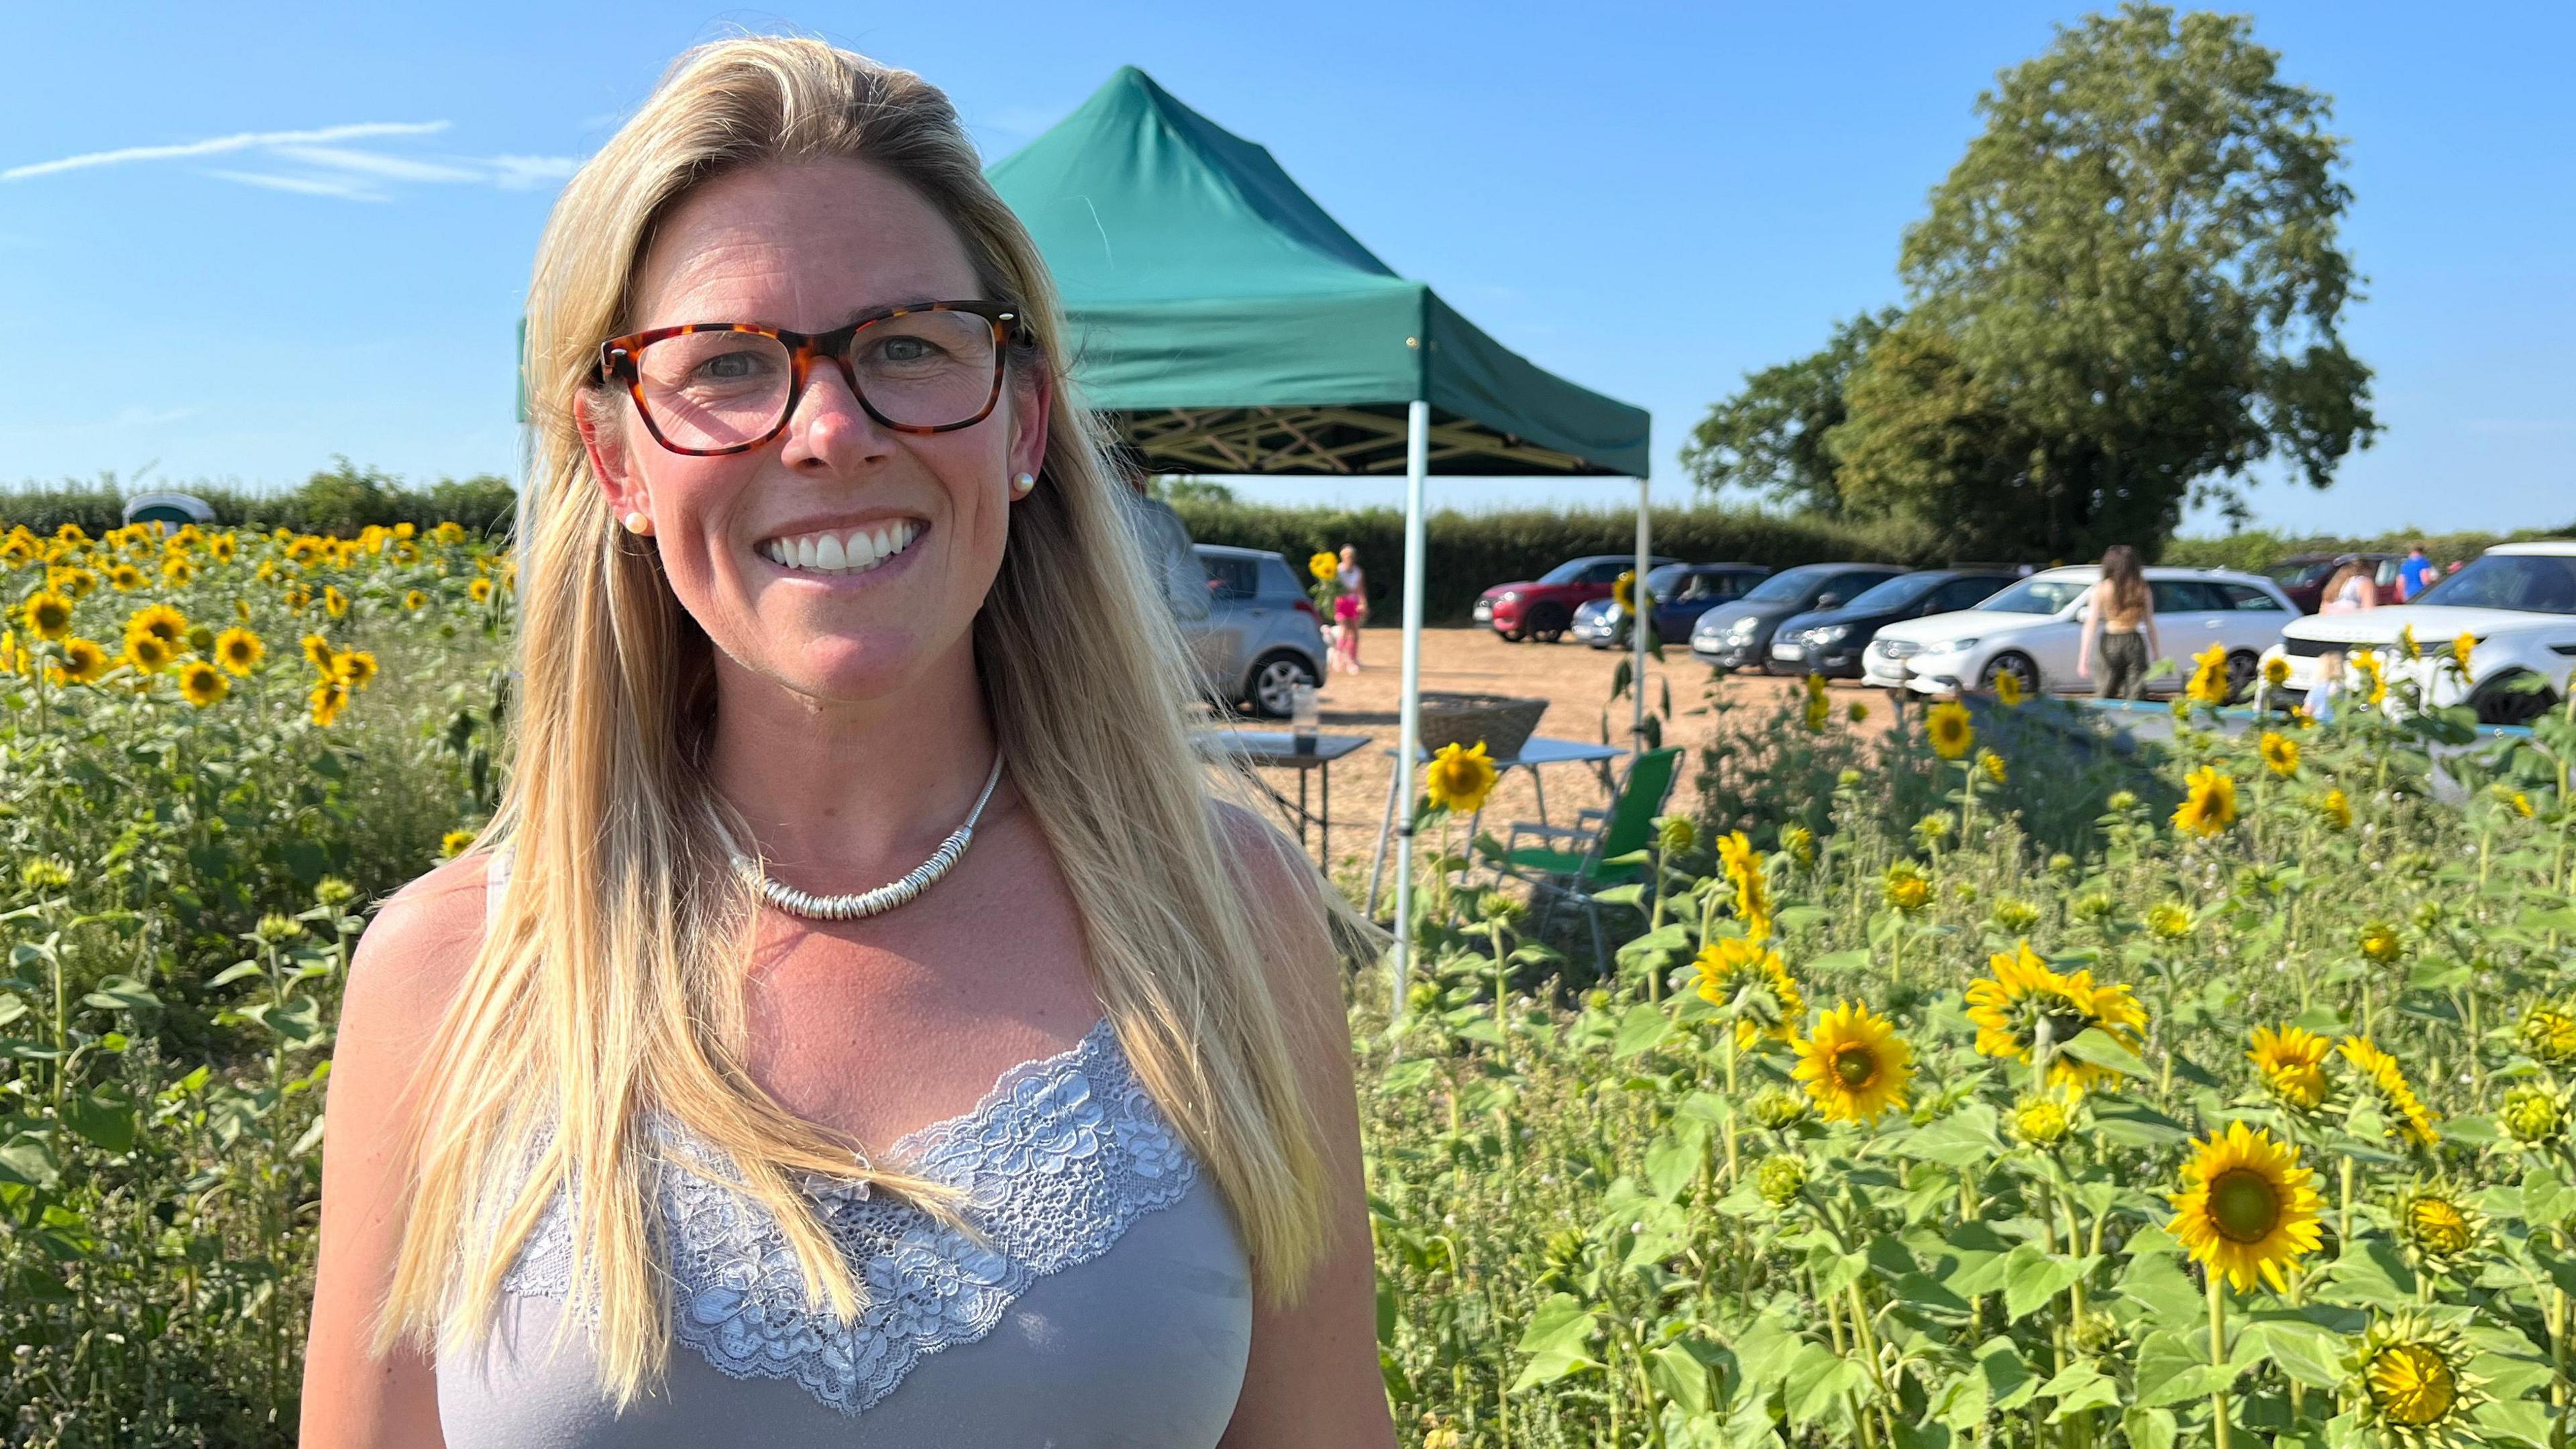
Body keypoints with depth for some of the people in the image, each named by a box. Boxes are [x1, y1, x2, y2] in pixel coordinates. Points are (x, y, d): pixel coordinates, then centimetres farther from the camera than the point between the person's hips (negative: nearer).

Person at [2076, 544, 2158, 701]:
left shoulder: (2101, 589, -2)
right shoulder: (2143, 590, 3)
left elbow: (2091, 624, -5)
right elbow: (2150, 625, 6)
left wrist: (2083, 658, -5)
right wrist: (2156, 654, 14)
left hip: (2110, 643, -1)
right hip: (2135, 643, 1)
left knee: (2103, 699, 10)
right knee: (2135, 701, 4)